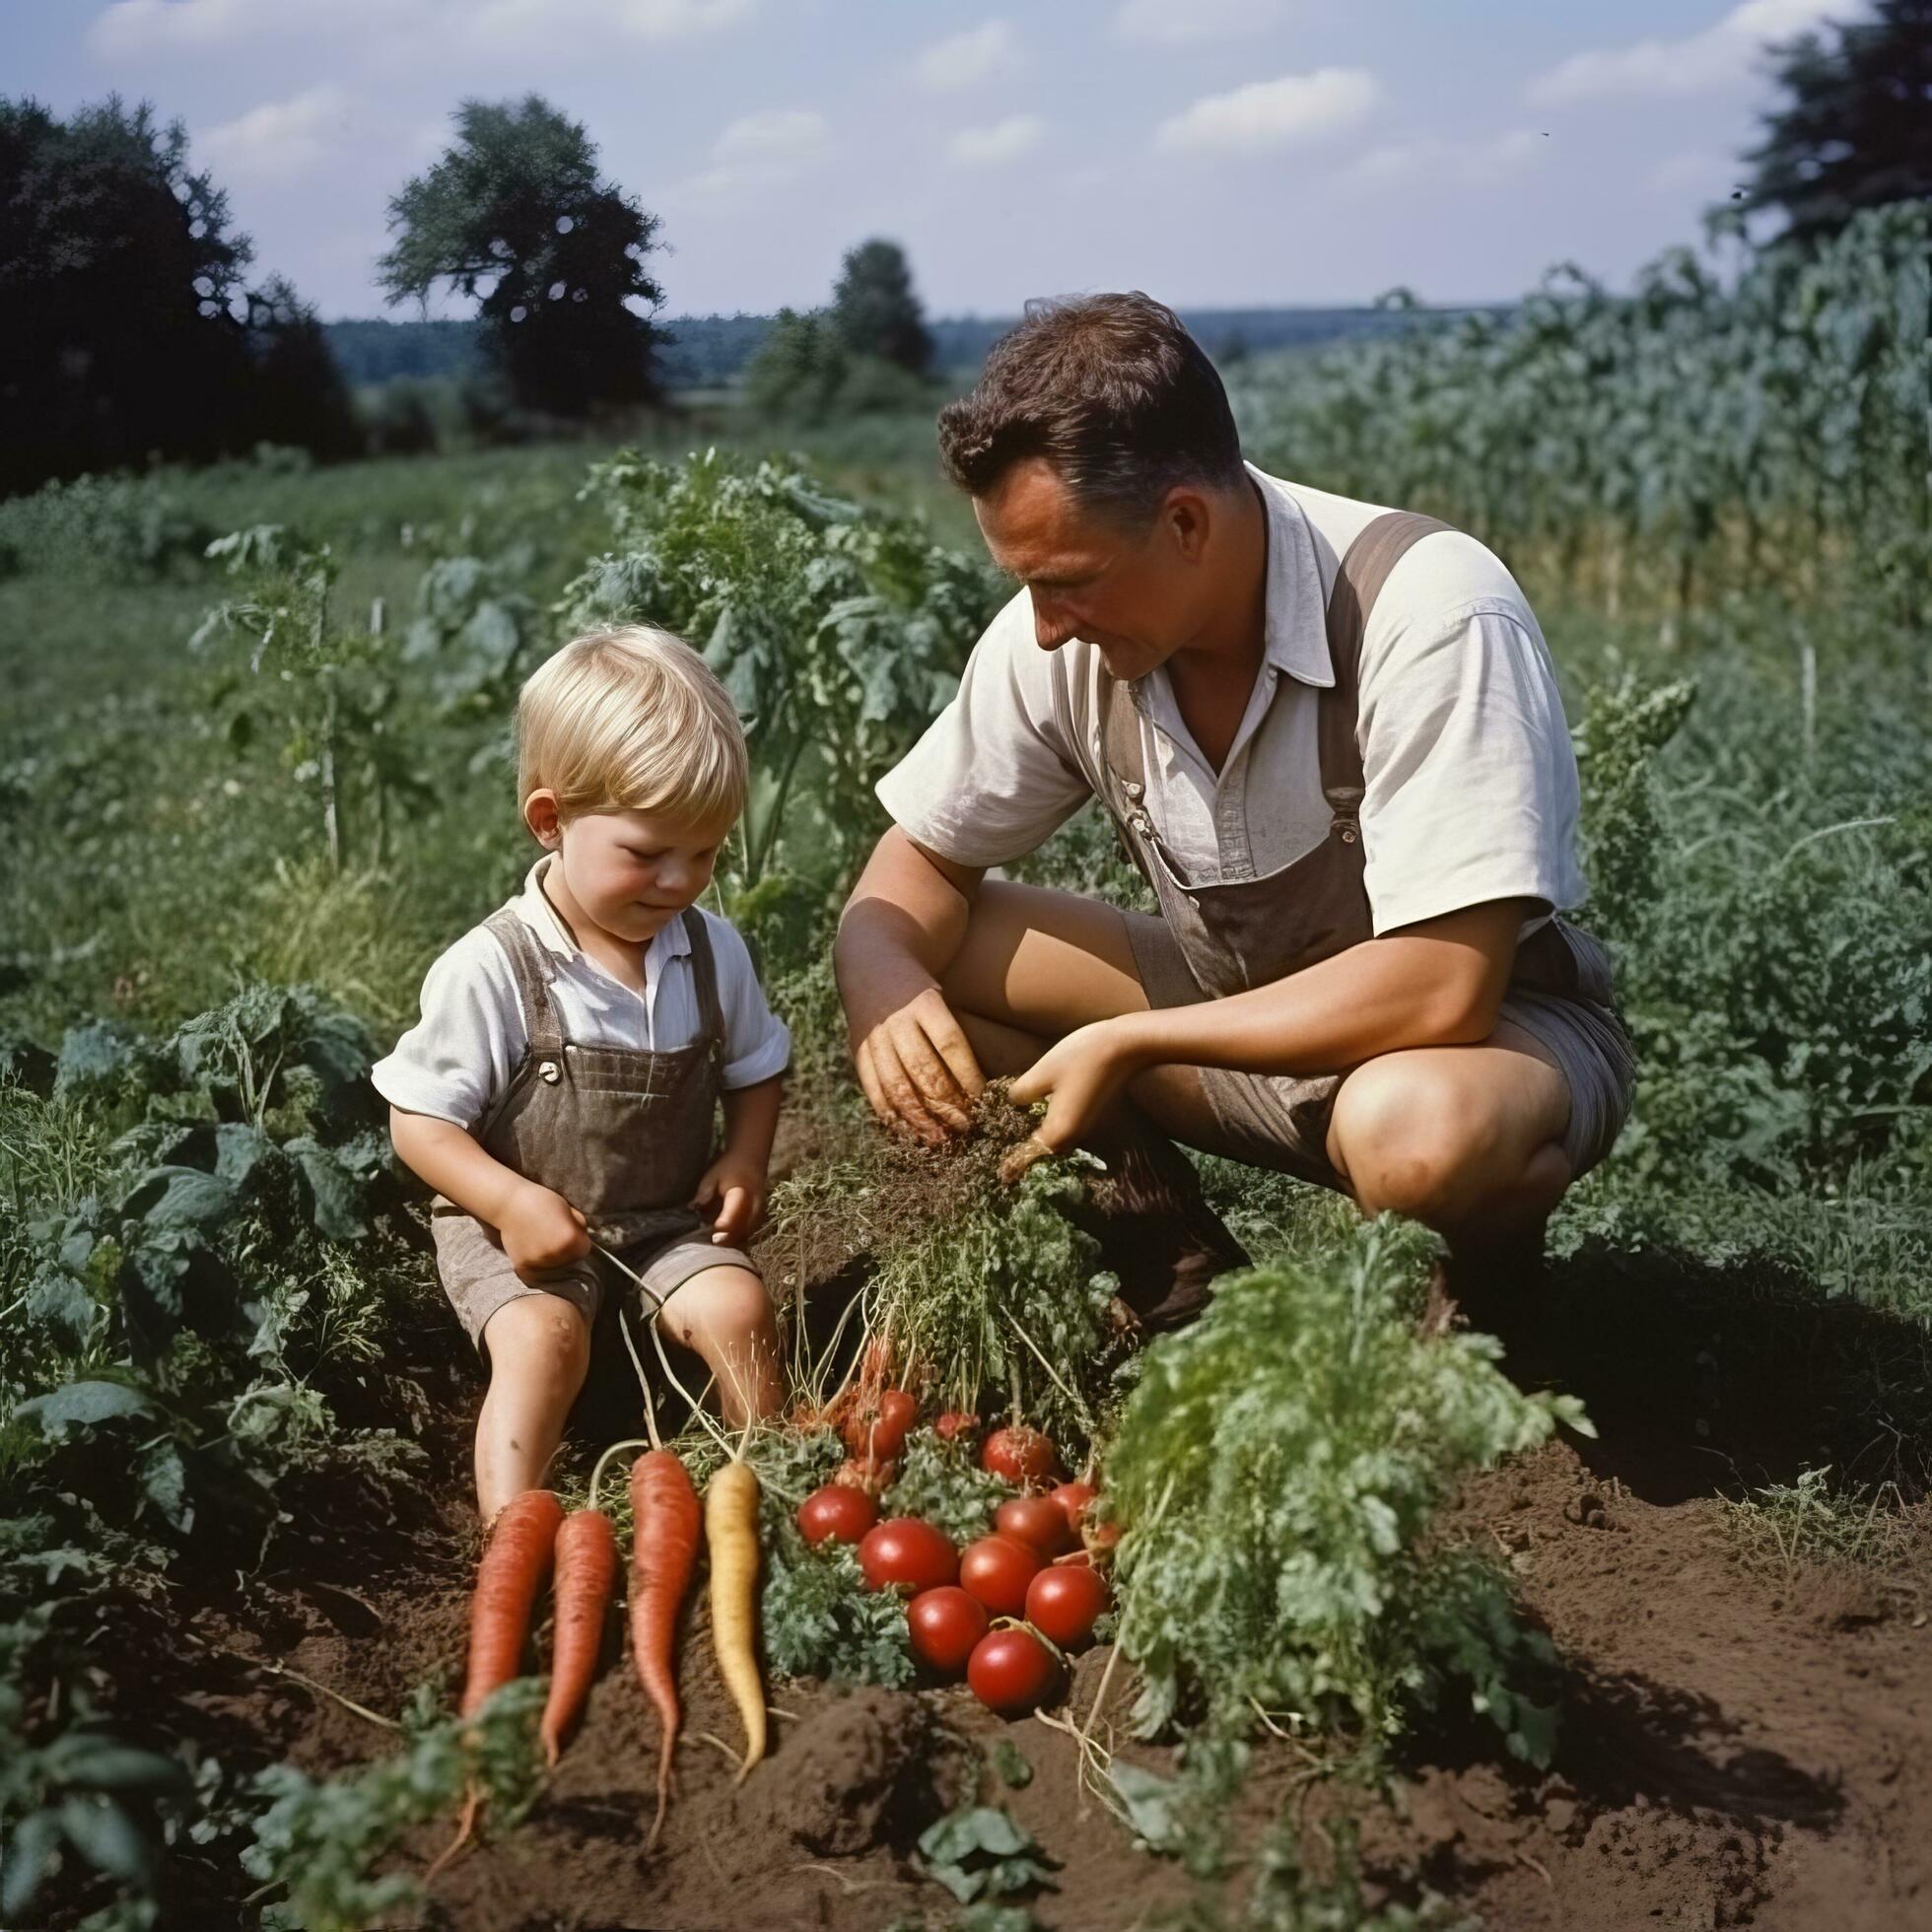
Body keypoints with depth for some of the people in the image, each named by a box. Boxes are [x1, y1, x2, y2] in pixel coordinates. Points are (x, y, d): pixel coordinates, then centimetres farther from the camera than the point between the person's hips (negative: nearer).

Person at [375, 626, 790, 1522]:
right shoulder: (489, 971, -16)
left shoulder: (713, 952, -1)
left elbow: (755, 1069, 15)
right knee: (541, 1338, -28)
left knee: (736, 1307, -20)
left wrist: (746, 1156, -4)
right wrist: (512, 1201, -24)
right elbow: (418, 1119, -12)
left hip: (671, 1220, 4)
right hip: (520, 1230, -4)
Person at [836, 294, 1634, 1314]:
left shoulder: (1430, 611, -29)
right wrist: (878, 969, -24)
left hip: (1495, 1026, -5)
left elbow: (1442, 991, -33)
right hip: (1242, 1015, 5)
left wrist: (1128, 1043, -28)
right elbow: (922, 856, 0)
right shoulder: (1060, 635, -12)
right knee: (913, 968, -11)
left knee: (1415, 1131, -40)